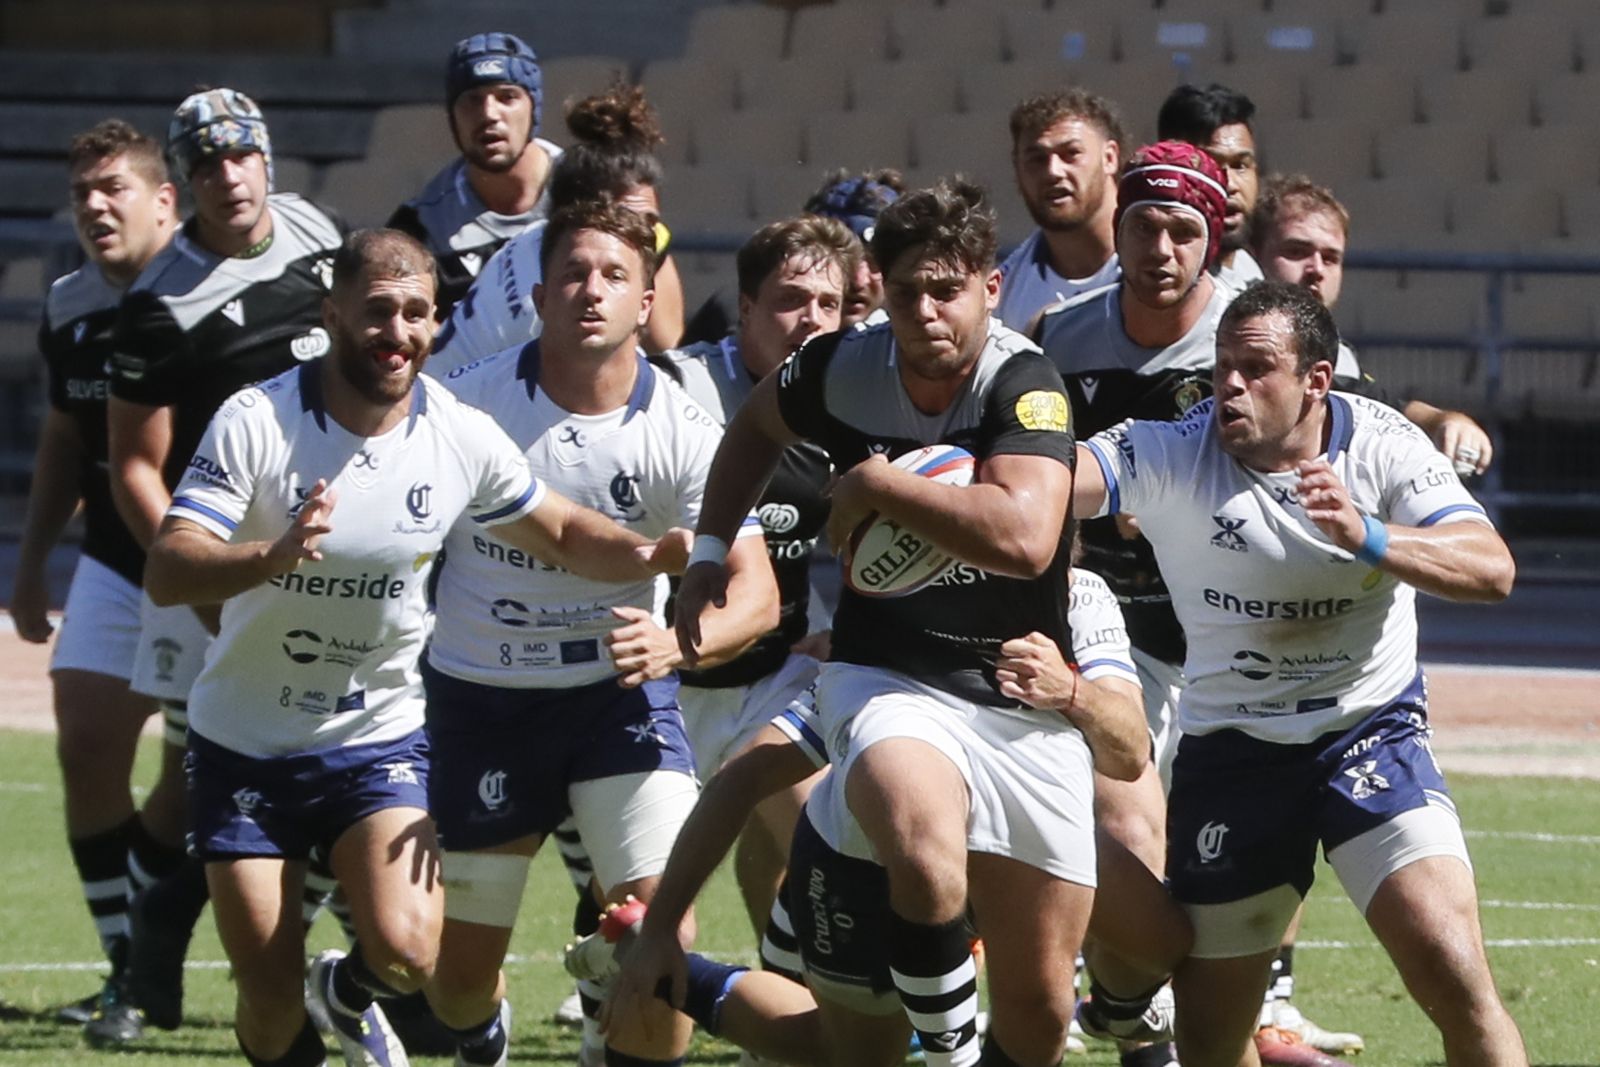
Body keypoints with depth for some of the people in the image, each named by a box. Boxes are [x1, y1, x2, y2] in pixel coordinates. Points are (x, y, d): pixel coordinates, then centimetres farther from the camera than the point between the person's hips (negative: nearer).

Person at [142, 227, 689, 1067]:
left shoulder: (461, 437, -8)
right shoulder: (257, 422, -17)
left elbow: (562, 533, 9)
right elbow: (166, 573, -26)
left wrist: (649, 554, -12)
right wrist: (274, 556, -45)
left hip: (380, 738, 2)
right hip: (245, 741, -1)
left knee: (406, 951, -20)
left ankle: (350, 995, 18)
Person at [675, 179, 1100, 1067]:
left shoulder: (1024, 384, -16)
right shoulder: (841, 368, -4)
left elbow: (1025, 539, -34)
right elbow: (756, 425, 22)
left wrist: (877, 484, -23)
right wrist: (710, 551, 14)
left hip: (1024, 702, 0)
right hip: (887, 682, 0)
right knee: (927, 855, -35)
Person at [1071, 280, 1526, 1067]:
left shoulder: (1380, 445, -8)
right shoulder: (1175, 452, -9)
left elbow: (1492, 570, -20)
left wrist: (1365, 537, -35)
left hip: (1370, 730, -1)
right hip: (1229, 753, 1)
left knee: (1453, 974, -20)